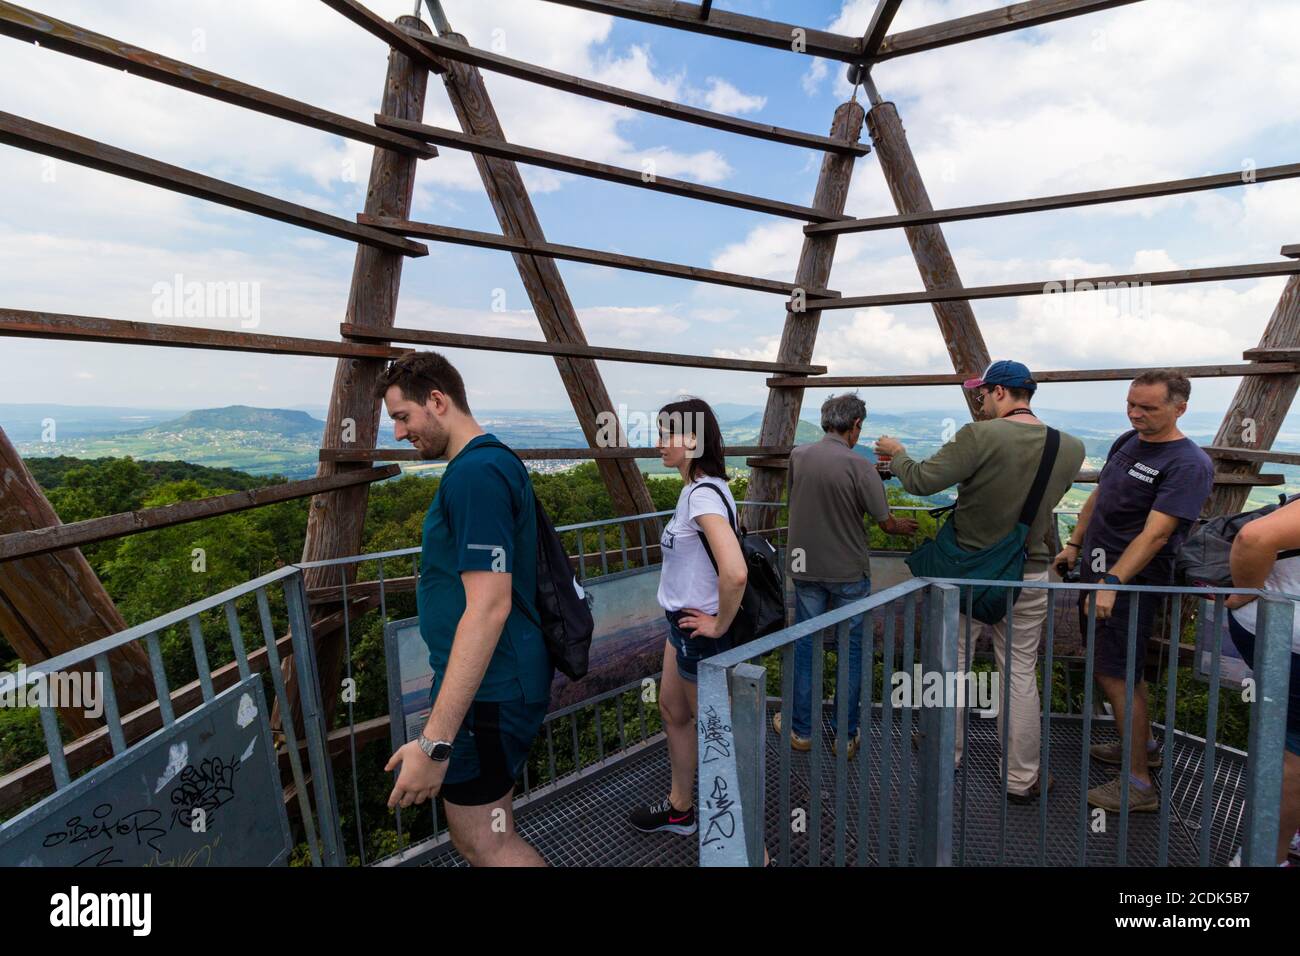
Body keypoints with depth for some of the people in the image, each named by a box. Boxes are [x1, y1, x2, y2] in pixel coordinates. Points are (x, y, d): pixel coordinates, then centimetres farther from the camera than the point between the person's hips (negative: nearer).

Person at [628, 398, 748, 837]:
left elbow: (735, 573, -37)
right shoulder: (695, 489, 6)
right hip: (682, 624, 10)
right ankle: (679, 808, 42)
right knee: (673, 712, 22)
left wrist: (720, 626, -22)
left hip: (699, 630, -10)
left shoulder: (703, 494, -24)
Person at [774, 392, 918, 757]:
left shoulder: (798, 456, -4)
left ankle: (801, 729, 23)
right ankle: (846, 734, 20)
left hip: (806, 566, 3)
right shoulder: (859, 466, -17)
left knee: (805, 644, 13)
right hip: (849, 571, -3)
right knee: (851, 648, 11)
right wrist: (904, 526, 14)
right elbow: (886, 522, -10)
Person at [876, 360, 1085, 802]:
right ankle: (1021, 778, 24)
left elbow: (921, 481, -22)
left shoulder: (981, 436, -21)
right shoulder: (1070, 448, -3)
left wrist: (897, 453, -3)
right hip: (1029, 576, 4)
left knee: (951, 663, 14)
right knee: (1020, 674, 13)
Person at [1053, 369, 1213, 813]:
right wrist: (1074, 544, 19)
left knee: (1115, 675, -5)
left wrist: (1112, 583, -30)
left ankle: (1139, 784, 5)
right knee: (1124, 669, 20)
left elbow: (1155, 533, -24)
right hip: (1098, 569, 8)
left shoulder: (1189, 464, -16)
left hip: (1132, 580, -8)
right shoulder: (1127, 441, 9)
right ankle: (1143, 744, 38)